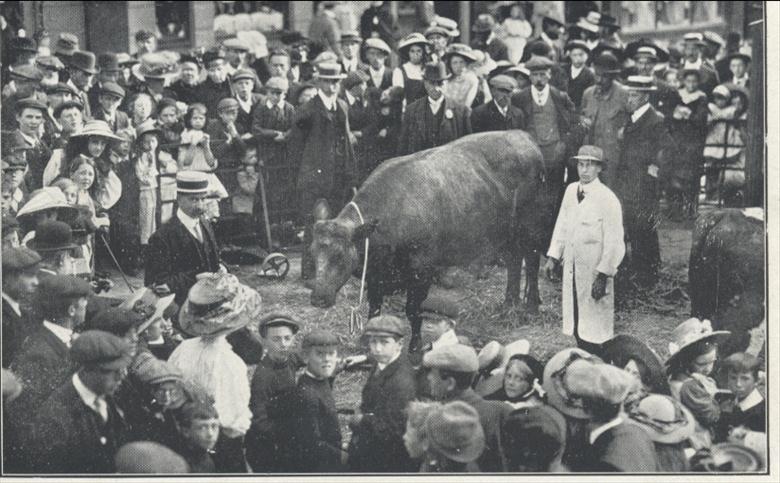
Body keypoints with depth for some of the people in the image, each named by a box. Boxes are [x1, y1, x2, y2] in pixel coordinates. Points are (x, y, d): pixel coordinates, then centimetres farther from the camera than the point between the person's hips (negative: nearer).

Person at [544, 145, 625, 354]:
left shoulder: (607, 199, -13)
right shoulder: (571, 191, 6)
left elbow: (614, 242, -14)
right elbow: (562, 225, 16)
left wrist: (603, 276, -17)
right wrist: (553, 257, 11)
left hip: (595, 271, -6)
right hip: (572, 268, 6)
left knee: (593, 329, -4)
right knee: (576, 323, 12)